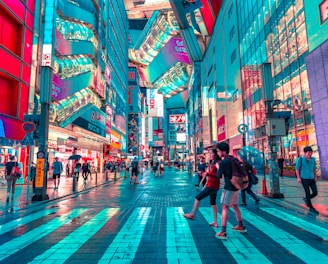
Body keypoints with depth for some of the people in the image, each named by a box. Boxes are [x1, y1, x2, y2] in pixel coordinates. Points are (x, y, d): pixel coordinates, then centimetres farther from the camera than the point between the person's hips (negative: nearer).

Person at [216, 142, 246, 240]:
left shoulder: (223, 162, -18)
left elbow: (219, 176, -10)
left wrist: (218, 167, 5)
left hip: (229, 187, -9)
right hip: (236, 186, 9)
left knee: (225, 207, -6)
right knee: (235, 206, 21)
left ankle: (223, 232, -8)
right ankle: (241, 226, 35)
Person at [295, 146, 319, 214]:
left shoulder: (313, 159, 3)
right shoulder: (300, 159, -11)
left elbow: (314, 168, 15)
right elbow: (297, 169, -6)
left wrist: (315, 177, 15)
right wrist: (298, 177, -10)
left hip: (311, 178, 5)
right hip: (304, 178, -5)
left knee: (315, 192, 1)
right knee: (308, 193, -3)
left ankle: (306, 199, 30)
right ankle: (311, 208, 10)